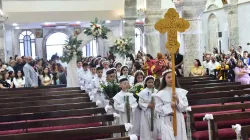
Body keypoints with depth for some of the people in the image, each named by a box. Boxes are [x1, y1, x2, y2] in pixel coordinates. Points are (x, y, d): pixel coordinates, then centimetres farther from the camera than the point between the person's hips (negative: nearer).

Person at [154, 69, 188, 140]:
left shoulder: (180, 91, 5)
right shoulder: (161, 94, -4)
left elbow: (184, 107, 3)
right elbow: (158, 109, -6)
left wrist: (178, 100, -13)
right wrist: (170, 106, -16)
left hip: (179, 120, 3)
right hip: (167, 122, -3)